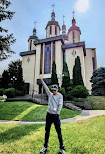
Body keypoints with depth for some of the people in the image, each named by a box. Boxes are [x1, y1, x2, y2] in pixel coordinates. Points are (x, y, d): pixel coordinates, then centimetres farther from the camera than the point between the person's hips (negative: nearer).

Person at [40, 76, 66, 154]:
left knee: (59, 132, 1)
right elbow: (46, 87, 5)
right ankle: (45, 147, 28)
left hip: (56, 115, -4)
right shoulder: (50, 94, 11)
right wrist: (42, 81, -1)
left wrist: (57, 113, -16)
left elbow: (60, 105, -7)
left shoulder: (60, 95, 0)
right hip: (49, 114, 4)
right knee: (47, 131, 13)